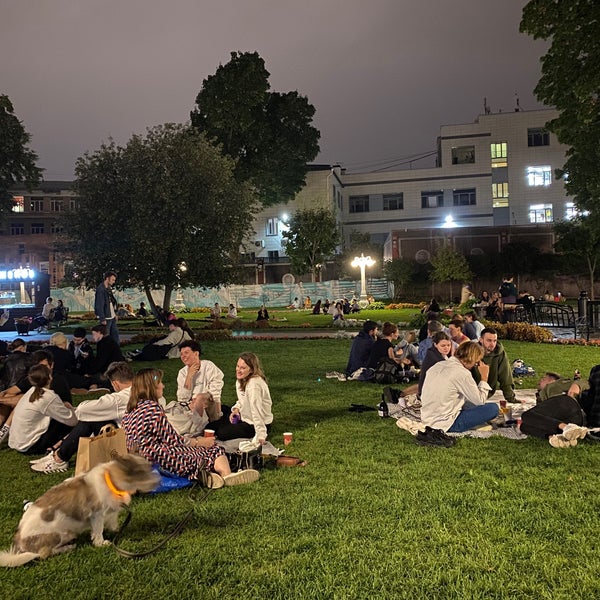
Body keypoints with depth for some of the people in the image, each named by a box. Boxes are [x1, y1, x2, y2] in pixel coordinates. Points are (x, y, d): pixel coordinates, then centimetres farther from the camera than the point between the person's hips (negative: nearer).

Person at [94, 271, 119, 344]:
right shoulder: (100, 289, -17)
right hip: (105, 318, -9)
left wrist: (115, 313, 13)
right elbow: (99, 306, -20)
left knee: (115, 334, 13)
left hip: (112, 317, 9)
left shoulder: (109, 288, 11)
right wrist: (102, 319, -22)